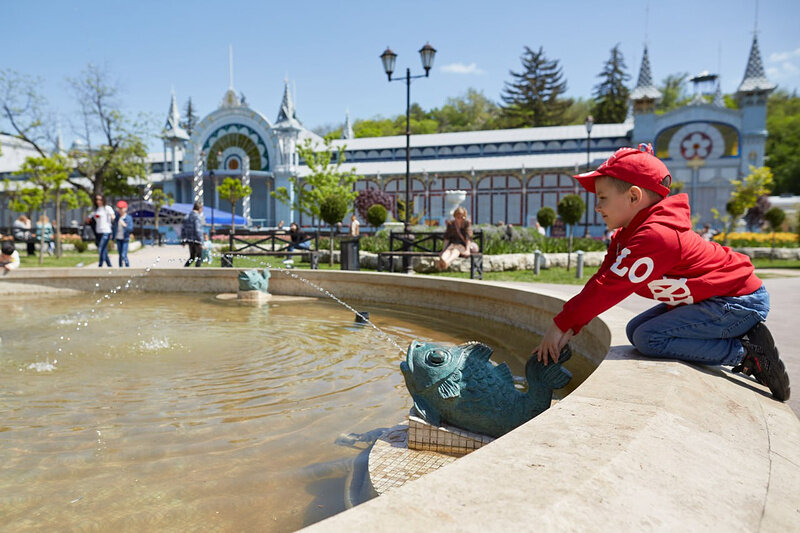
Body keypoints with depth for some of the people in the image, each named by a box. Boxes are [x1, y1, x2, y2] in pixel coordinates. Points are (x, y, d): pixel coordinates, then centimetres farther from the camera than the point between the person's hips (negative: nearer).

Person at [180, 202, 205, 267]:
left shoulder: (187, 216, 11)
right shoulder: (197, 217, -14)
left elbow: (183, 228, 14)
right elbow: (198, 230, -21)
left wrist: (183, 240, 18)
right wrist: (200, 242, -17)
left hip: (189, 240, 7)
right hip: (196, 240, -7)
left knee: (192, 257, 18)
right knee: (199, 257, 5)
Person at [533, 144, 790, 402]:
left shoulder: (654, 236, -27)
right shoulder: (627, 235, 6)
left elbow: (609, 288, -28)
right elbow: (602, 280, -1)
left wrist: (562, 324, -22)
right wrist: (568, 327, -10)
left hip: (739, 303, -10)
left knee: (648, 338, -19)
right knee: (635, 330, 5)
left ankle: (748, 354, -10)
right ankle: (734, 337, 8)